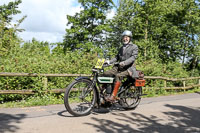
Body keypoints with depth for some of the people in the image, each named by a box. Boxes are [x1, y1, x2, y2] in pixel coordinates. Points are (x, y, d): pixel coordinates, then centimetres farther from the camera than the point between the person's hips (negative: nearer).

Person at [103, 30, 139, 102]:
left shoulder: (134, 47, 2)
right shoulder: (121, 48, 24)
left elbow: (133, 57, -13)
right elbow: (117, 57, 17)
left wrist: (124, 63, -28)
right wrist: (109, 61, -1)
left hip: (128, 68, -6)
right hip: (119, 67, 7)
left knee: (118, 76, -35)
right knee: (105, 74, -13)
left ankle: (113, 96, -35)